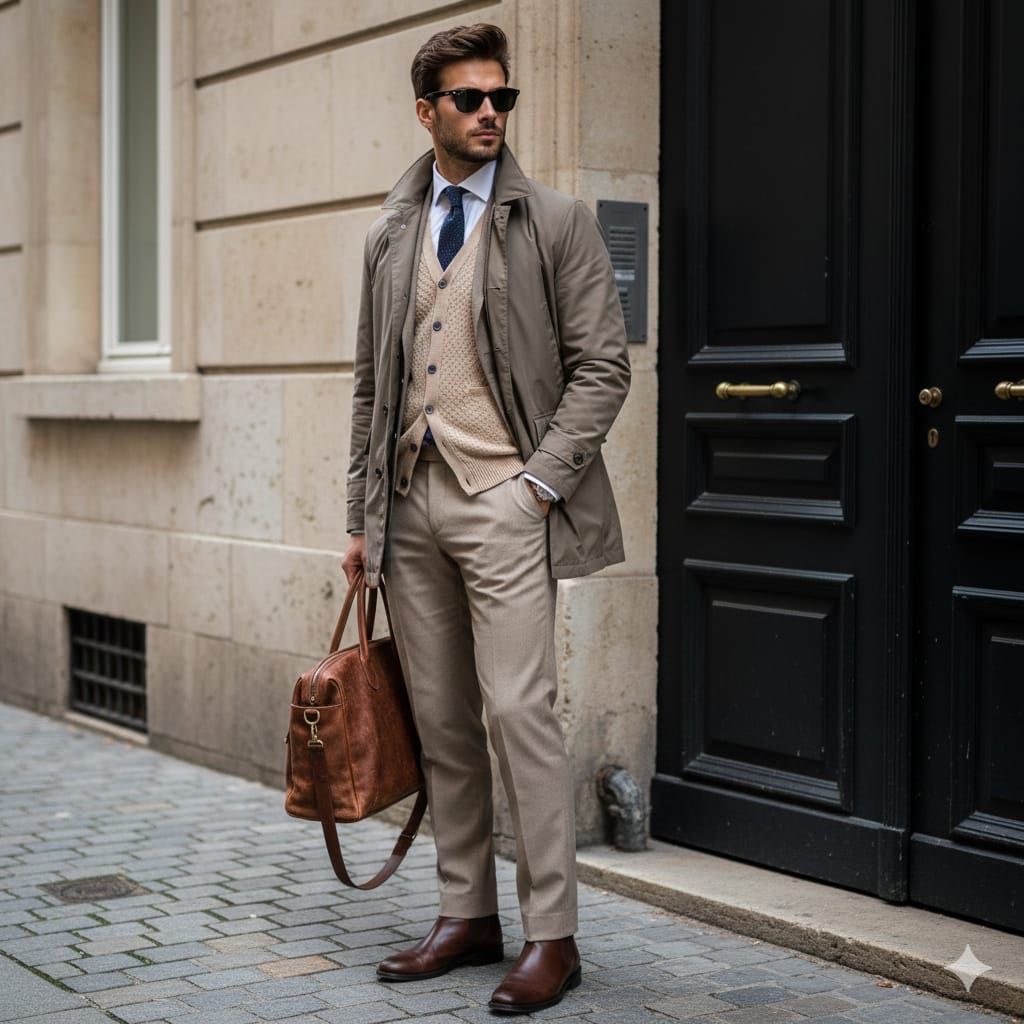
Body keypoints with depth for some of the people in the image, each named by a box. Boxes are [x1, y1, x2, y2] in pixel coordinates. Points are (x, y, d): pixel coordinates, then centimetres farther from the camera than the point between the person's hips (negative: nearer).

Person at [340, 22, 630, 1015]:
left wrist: (539, 480, -11)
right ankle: (467, 915, 18)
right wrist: (364, 515, 12)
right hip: (411, 498, 5)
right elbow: (371, 386, 17)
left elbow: (601, 366, -2)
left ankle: (551, 935, -1)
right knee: (440, 720, 8)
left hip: (503, 496, -5)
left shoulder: (555, 222, 2)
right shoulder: (389, 238, 15)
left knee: (519, 710, -10)